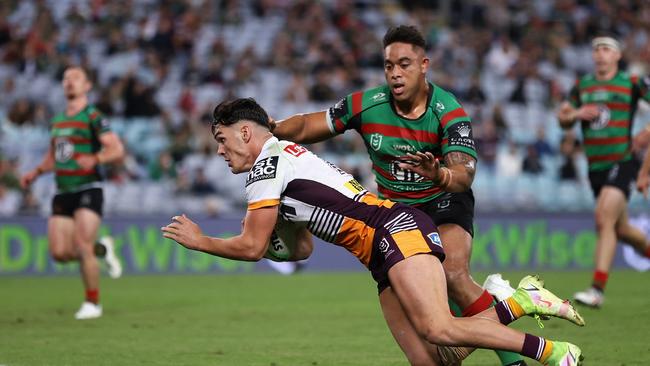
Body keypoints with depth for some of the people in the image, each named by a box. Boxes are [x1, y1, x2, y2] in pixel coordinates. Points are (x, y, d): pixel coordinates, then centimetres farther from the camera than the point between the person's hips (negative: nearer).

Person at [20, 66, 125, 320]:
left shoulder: (93, 117, -5)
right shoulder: (57, 121, 16)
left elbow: (117, 149, -13)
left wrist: (94, 159, -30)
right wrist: (36, 172, 11)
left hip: (88, 190, -6)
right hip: (63, 192, 6)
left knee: (82, 247, -14)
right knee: (60, 252, -3)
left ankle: (92, 303, 1)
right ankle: (102, 249, 25)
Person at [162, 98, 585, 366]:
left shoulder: (268, 162, -3)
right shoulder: (281, 167, 27)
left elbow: (251, 247, -4)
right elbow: (302, 249, 35)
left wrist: (199, 241, 11)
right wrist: (268, 242, 19)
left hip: (399, 229, -9)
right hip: (383, 259, 9)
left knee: (438, 330, -27)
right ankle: (519, 301, -1)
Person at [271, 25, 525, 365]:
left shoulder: (449, 112, -23)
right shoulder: (365, 105, -13)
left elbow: (464, 173, -36)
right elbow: (306, 126, -5)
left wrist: (438, 174, -58)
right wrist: (270, 130, -24)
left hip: (445, 202, -4)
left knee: (453, 277, -27)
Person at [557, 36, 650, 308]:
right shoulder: (582, 86, 13)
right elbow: (562, 119, 17)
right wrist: (574, 114, -6)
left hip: (622, 161, -6)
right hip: (595, 167, 6)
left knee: (604, 218, -22)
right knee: (621, 230, 11)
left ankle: (597, 290, -24)